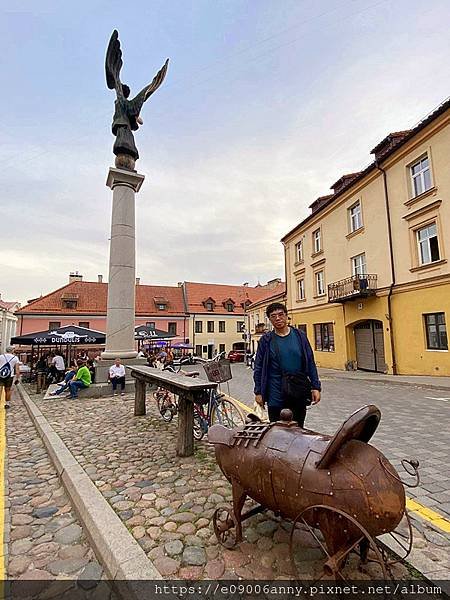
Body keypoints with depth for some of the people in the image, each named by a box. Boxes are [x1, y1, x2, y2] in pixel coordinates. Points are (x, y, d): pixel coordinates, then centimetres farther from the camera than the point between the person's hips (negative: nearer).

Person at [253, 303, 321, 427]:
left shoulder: (300, 336, 2)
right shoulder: (266, 340, -2)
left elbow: (310, 363, 5)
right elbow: (258, 368, 2)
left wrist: (316, 387, 0)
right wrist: (258, 392, -1)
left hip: (299, 394, 2)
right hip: (276, 396, -1)